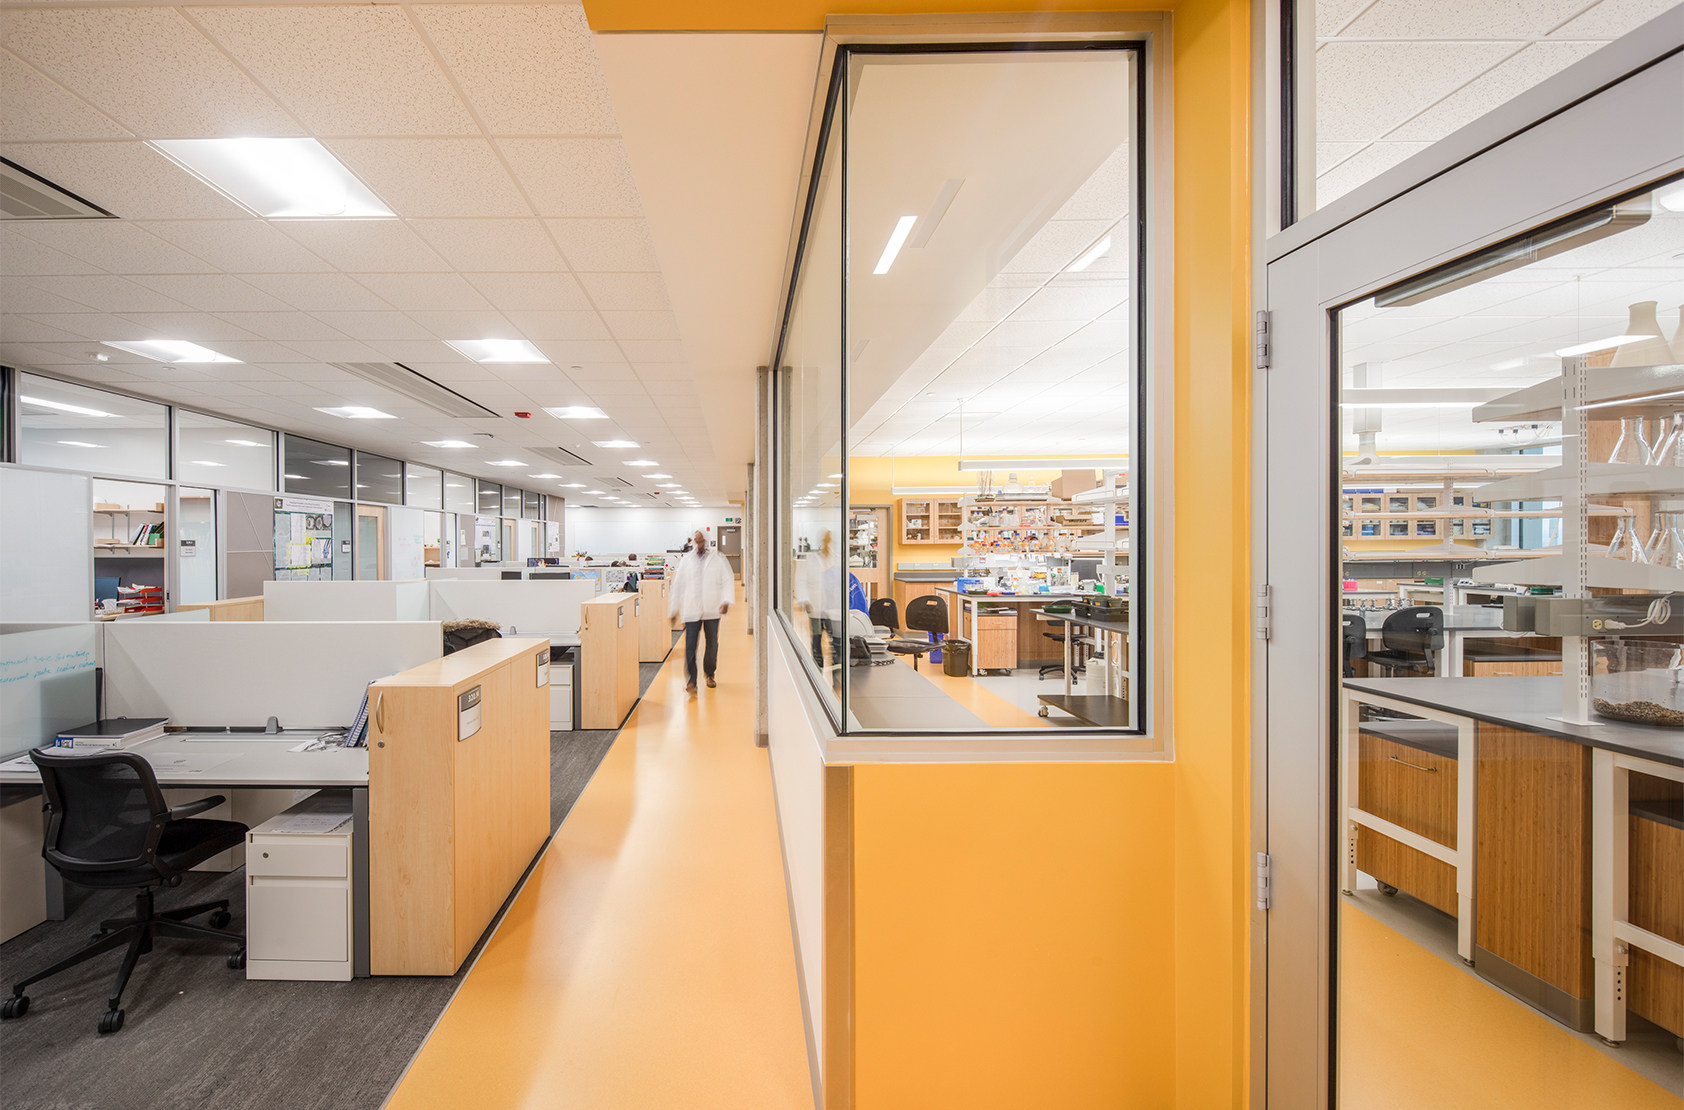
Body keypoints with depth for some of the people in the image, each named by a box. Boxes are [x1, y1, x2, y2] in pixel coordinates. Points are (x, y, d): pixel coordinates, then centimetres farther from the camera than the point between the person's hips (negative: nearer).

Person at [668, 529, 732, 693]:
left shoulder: (717, 560, 5)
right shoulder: (685, 561, 7)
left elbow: (726, 581, 2)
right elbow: (678, 585, 10)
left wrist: (726, 601, -13)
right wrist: (673, 609, 10)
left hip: (712, 610, 1)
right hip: (691, 610, -1)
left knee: (712, 644, 10)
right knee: (690, 646, -8)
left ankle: (709, 675, 30)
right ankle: (691, 681, -4)